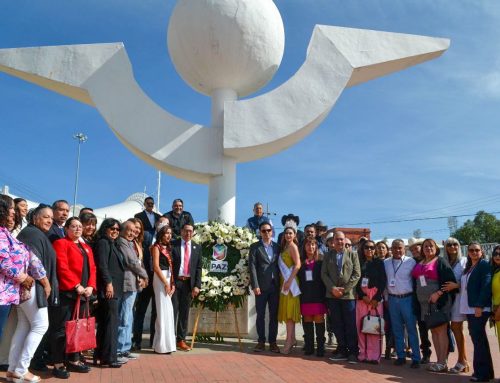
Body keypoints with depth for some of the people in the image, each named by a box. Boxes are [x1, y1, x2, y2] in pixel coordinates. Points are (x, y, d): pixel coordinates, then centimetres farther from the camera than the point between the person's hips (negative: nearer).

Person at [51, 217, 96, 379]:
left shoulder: (86, 248, 19)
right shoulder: (61, 243, -3)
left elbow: (92, 268, 13)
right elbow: (62, 267, -14)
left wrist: (90, 286, -3)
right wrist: (76, 286, -18)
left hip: (83, 293, 8)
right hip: (66, 292, -7)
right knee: (62, 328, -4)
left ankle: (73, 360, 22)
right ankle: (58, 364, 3)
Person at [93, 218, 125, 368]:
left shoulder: (111, 244, 21)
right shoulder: (102, 242, -6)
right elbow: (102, 265, -16)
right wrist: (108, 283, -22)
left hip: (114, 287, 9)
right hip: (108, 287, -9)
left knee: (105, 322, 11)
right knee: (111, 321, -8)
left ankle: (101, 354, 18)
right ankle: (109, 357, -3)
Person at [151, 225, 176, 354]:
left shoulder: (168, 248, 18)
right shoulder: (157, 247, -2)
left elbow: (171, 267, 13)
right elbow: (156, 267, -10)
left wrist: (172, 283, 2)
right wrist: (166, 283, -12)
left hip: (169, 279, 7)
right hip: (160, 279, -7)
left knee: (168, 311, 7)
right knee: (163, 311, -6)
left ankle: (166, 343, 14)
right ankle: (162, 345, 0)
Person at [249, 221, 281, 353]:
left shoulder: (277, 247, 11)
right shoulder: (255, 247, 3)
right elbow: (252, 267, -4)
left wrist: (281, 284, 1)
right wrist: (255, 285, -11)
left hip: (275, 286, 2)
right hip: (261, 286, -2)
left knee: (274, 315, 6)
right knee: (260, 315, 4)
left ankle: (272, 342, 15)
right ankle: (261, 341, 14)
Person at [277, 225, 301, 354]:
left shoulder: (293, 246, -8)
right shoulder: (285, 247, 16)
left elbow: (297, 265, -17)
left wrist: (289, 281, -22)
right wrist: (283, 281, 9)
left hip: (290, 282, -9)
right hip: (284, 282, 9)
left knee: (289, 310, -7)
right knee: (287, 310, 10)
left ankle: (289, 340, -5)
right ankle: (292, 339, 17)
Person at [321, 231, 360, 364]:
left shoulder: (353, 255, 5)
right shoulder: (328, 255, 11)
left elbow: (356, 274, -2)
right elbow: (324, 274, 6)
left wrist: (344, 289, -10)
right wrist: (332, 288, -8)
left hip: (348, 294, -2)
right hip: (332, 294, 2)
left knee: (351, 325, -1)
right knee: (337, 324, 6)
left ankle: (353, 352, 7)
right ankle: (342, 350, 15)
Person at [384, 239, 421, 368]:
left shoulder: (411, 262, -5)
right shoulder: (385, 263, 5)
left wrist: (415, 298, -4)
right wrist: (385, 298, 8)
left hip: (407, 298, -3)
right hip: (392, 299, 4)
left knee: (411, 329, 1)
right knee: (397, 330, 10)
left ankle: (416, 358, 9)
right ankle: (401, 356, 20)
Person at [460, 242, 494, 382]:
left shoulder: (484, 265, -7)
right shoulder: (468, 267, 18)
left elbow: (486, 286, -16)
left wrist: (479, 306, -21)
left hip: (479, 308, -8)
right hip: (469, 308, 8)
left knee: (478, 339, -6)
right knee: (478, 338, 12)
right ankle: (485, 370, 21)